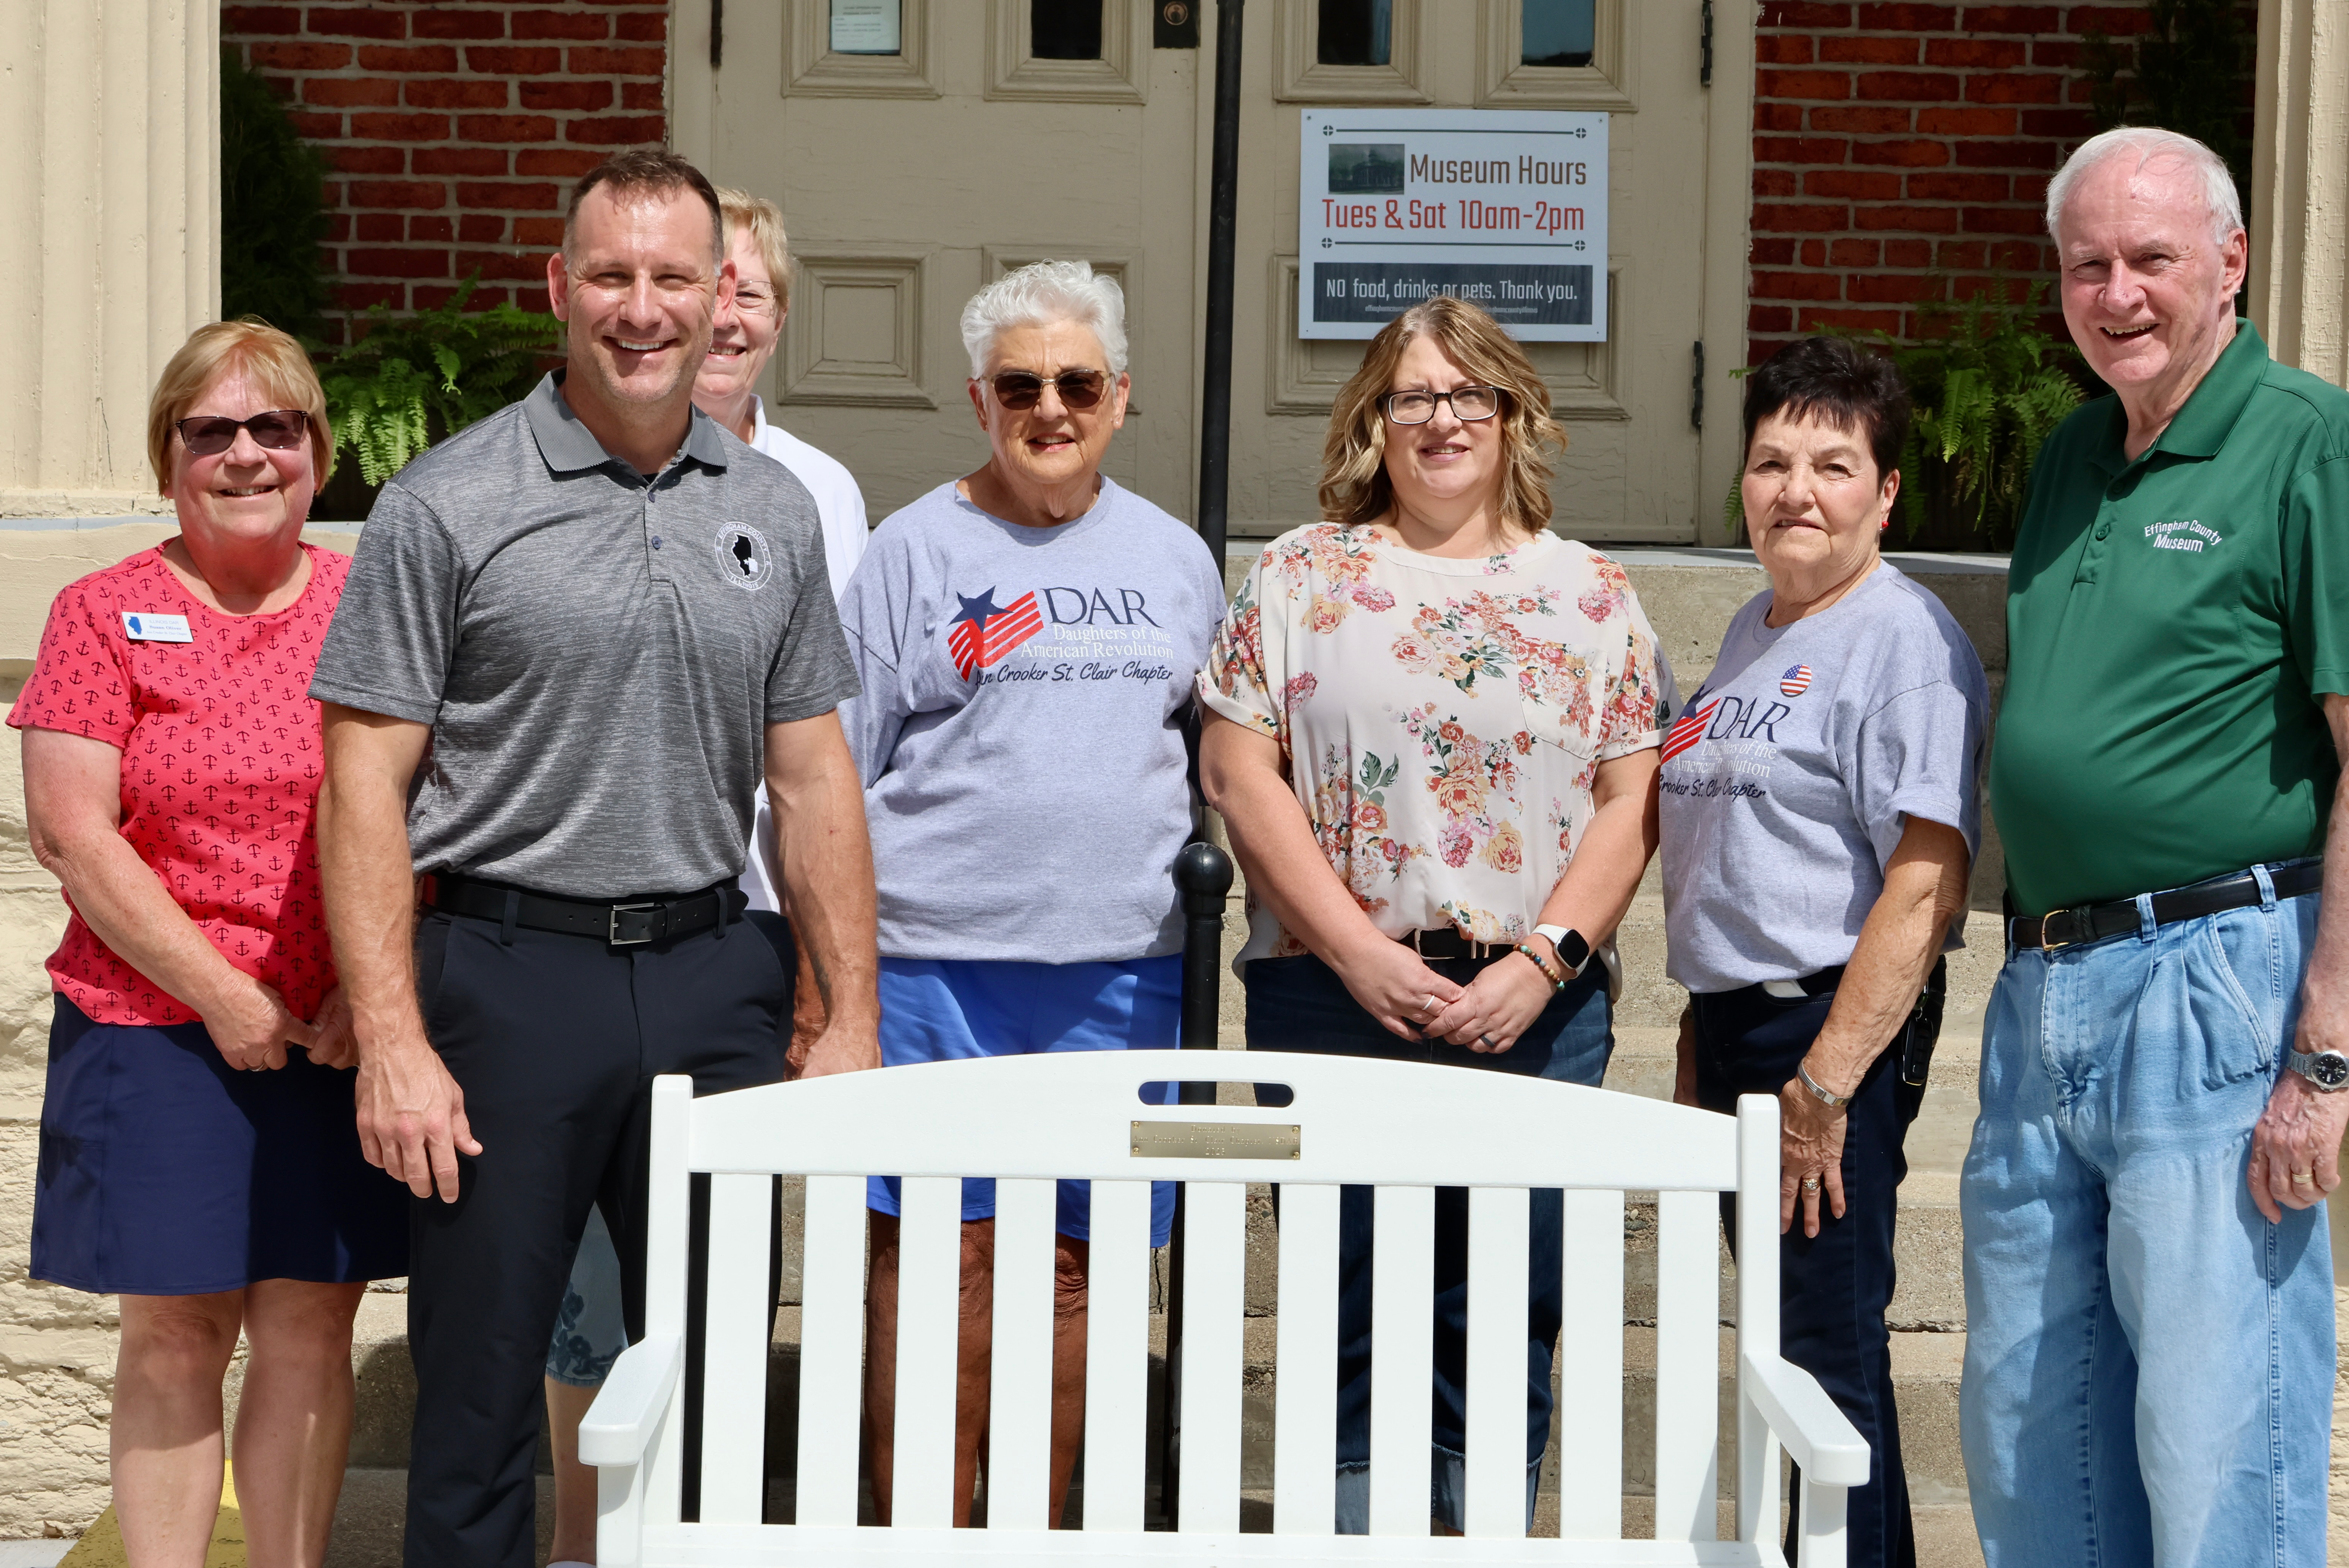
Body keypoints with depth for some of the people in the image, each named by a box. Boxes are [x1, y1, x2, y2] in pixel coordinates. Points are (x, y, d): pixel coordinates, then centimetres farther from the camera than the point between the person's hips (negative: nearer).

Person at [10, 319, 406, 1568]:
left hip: (346, 1031, 2)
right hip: (158, 1028, -2)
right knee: (173, 1334, 2)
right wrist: (221, 993, -12)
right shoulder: (105, 615, 0)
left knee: (312, 1325, 5)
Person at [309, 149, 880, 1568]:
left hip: (710, 974, 4)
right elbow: (367, 786, -6)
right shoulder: (448, 506, -3)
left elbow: (814, 778, 13)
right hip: (506, 975, -4)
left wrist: (853, 1022, 8)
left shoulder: (774, 510, 10)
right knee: (481, 1387, 3)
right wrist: (392, 1044, -13)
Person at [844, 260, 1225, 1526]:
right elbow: (835, 773, 2)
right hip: (936, 959, -3)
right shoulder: (916, 549, 3)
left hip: (1120, 967, 3)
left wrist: (1199, 903, 13)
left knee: (1073, 1261, 6)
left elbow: (1214, 757, 22)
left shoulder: (1173, 558, 14)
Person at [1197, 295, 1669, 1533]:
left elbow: (1631, 799, 4)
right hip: (1334, 998, -1)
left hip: (1534, 1006, 1)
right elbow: (1238, 771, 0)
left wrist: (1543, 960, -9)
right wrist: (1359, 951, -9)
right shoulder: (1301, 576, 7)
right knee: (1347, 1316, 2)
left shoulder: (1591, 594, 10)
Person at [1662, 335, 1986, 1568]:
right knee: (1778, 1350, 15)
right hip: (1734, 1025, 9)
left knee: (1828, 1354, -6)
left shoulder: (1905, 637, -12)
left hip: (1832, 1031, -9)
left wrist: (1826, 1083, -22)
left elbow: (1927, 881, -20)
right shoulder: (1752, 632, 16)